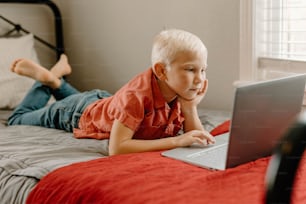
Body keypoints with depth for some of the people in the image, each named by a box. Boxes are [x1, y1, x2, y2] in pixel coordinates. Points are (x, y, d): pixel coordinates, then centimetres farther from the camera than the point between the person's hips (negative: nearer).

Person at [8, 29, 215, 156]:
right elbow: (116, 148, -53)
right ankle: (45, 79, 31)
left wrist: (190, 107, -40)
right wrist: (176, 141, -55)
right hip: (78, 113, -5)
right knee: (18, 120, 23)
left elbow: (199, 139, -23)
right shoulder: (137, 95, -46)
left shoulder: (181, 90, -26)